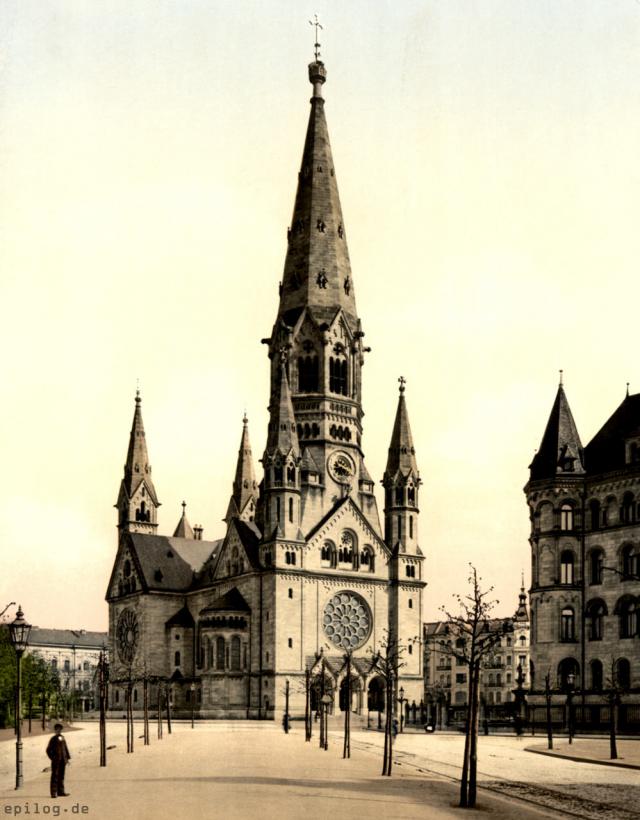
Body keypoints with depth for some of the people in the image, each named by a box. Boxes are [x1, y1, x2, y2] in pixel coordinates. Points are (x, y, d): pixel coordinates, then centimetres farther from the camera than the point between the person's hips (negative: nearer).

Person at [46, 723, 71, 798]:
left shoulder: (62, 738, 13)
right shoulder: (53, 739, -4)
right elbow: (48, 750, -5)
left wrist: (67, 758, 13)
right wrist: (52, 758, -12)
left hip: (62, 761, 6)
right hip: (56, 761, -6)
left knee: (61, 776, 9)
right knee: (55, 776, -4)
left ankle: (60, 792, 15)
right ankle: (53, 793, -3)